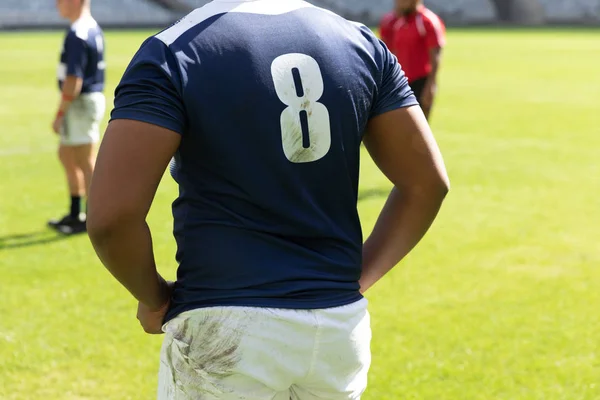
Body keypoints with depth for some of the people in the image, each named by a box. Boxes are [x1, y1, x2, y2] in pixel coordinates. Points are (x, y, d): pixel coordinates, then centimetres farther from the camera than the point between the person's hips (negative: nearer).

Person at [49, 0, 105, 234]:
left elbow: (73, 80, -23)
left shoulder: (77, 34, -19)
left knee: (85, 163, -2)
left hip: (80, 103, -10)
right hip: (93, 98, 10)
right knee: (66, 154, 19)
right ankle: (75, 214, 26)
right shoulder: (93, 28, 11)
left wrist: (60, 114, -18)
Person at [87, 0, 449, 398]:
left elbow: (111, 216, -17)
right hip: (341, 325, 5)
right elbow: (427, 183, 6)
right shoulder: (360, 44, 4)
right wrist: (355, 277, 12)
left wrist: (154, 298, 0)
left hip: (225, 333, -4)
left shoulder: (174, 52, -10)